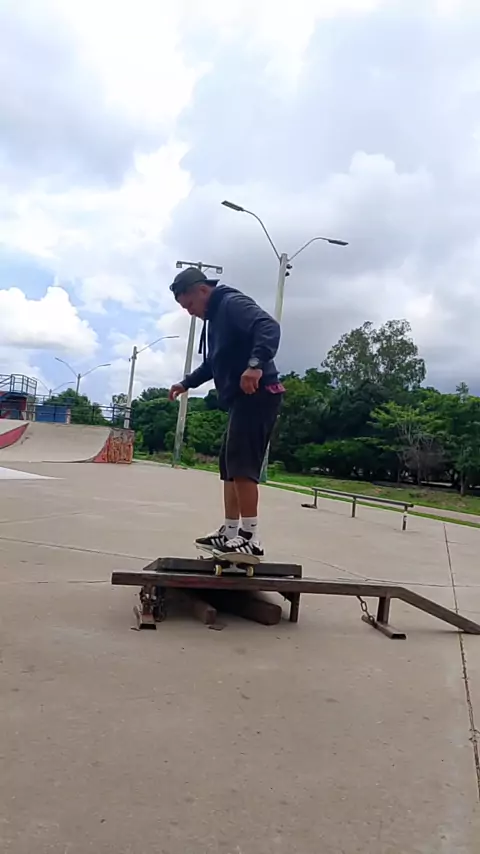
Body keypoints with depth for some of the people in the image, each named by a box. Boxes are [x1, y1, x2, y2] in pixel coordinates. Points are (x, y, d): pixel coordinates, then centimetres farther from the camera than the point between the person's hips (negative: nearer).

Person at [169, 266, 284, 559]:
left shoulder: (233, 303, -8)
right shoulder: (215, 315, 24)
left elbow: (270, 327, -27)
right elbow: (214, 363, 37)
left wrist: (256, 364, -41)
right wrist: (187, 383, 33)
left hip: (257, 395, -11)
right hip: (241, 399, 11)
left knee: (242, 465, -15)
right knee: (230, 465, 12)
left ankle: (251, 537, -11)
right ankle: (230, 532, 20)